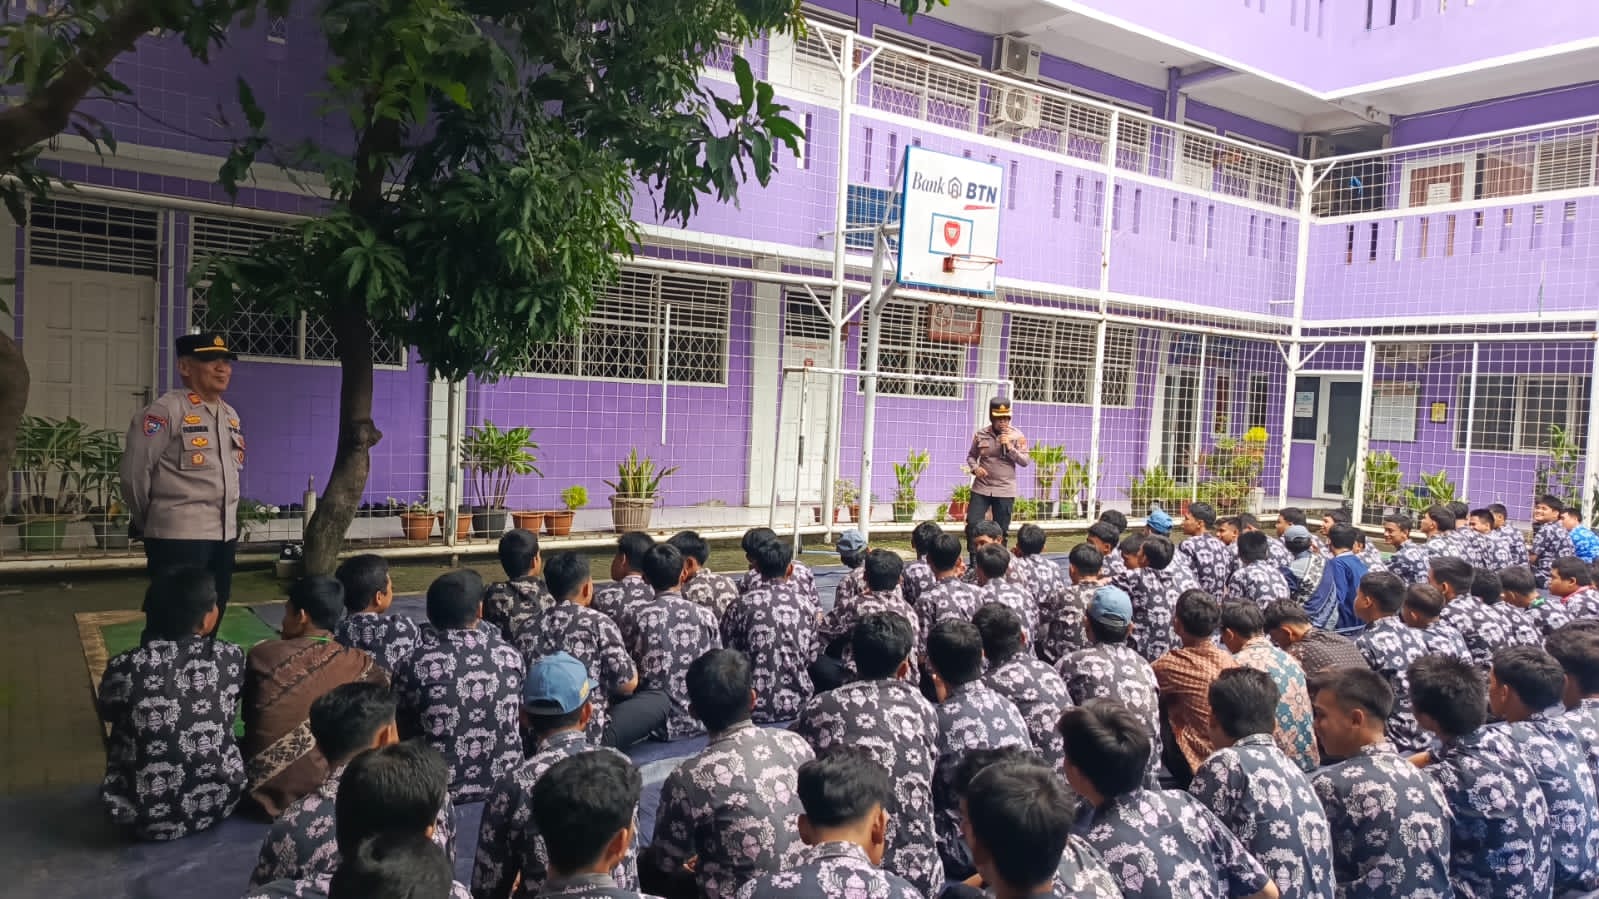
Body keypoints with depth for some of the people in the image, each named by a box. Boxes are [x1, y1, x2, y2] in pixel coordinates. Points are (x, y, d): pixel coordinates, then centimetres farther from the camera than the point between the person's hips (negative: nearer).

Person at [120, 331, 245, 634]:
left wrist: (226, 517, 16)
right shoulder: (166, 410, -12)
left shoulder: (231, 415, 12)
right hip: (179, 536, -7)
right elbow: (134, 471, -10)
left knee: (212, 619, 15)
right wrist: (148, 523, 2)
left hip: (225, 533, 7)